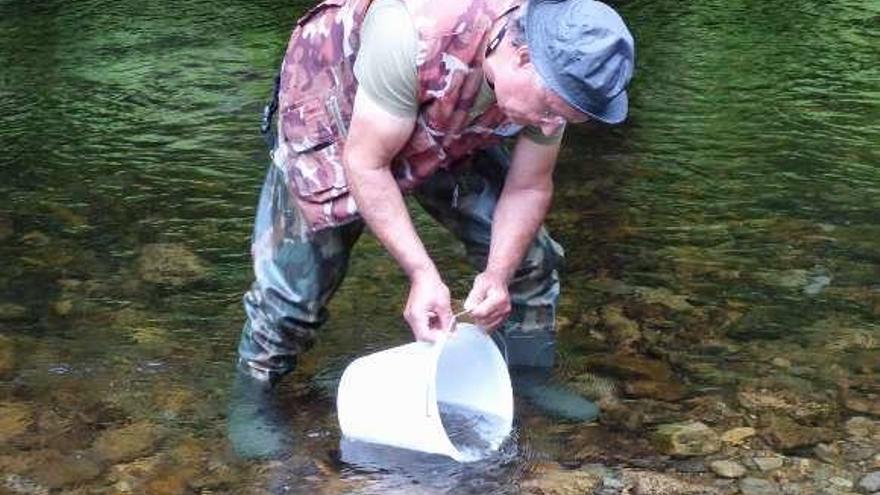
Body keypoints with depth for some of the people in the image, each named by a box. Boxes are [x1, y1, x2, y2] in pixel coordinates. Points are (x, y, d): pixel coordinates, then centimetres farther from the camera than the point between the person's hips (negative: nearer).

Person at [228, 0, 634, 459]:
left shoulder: (554, 74, -27)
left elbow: (528, 189, -12)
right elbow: (366, 164, -33)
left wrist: (498, 275, -27)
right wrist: (423, 273, -37)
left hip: (446, 137, 5)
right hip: (335, 118, -5)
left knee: (525, 250, 0)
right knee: (299, 270, -8)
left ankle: (528, 375, 21)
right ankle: (251, 394, 15)